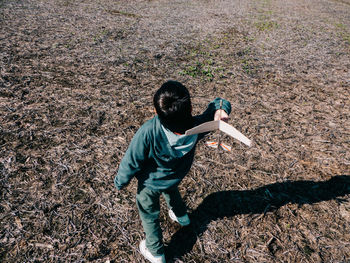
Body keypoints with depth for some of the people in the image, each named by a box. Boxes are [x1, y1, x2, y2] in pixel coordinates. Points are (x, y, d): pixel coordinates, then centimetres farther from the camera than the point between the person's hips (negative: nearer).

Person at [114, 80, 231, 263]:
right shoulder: (196, 127, -31)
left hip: (150, 183, -3)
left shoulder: (148, 132, -43)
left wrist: (120, 182, -8)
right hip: (176, 177, 4)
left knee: (149, 215, 24)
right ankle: (181, 217, 66)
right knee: (172, 192, 39)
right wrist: (221, 108, -40)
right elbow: (220, 104, -16)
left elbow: (131, 162, -27)